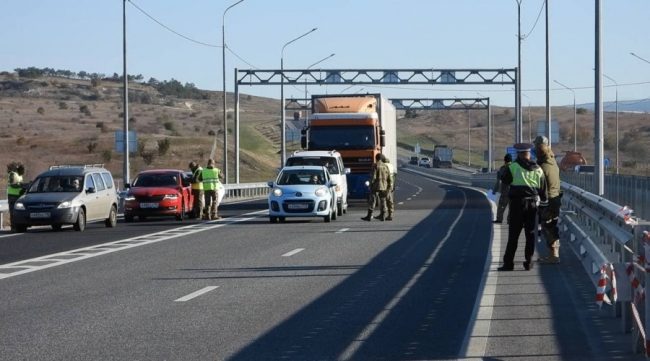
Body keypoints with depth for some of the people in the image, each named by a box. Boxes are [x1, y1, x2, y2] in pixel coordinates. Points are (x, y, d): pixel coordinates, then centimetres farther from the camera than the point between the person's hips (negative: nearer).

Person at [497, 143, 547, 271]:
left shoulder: (513, 167, -8)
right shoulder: (538, 169, 5)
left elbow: (505, 180, 3)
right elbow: (543, 189, 10)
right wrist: (543, 201, 23)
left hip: (517, 203, -3)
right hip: (533, 203, 3)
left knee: (513, 233, 0)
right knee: (530, 233, 10)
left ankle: (508, 262, -1)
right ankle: (528, 262, 10)